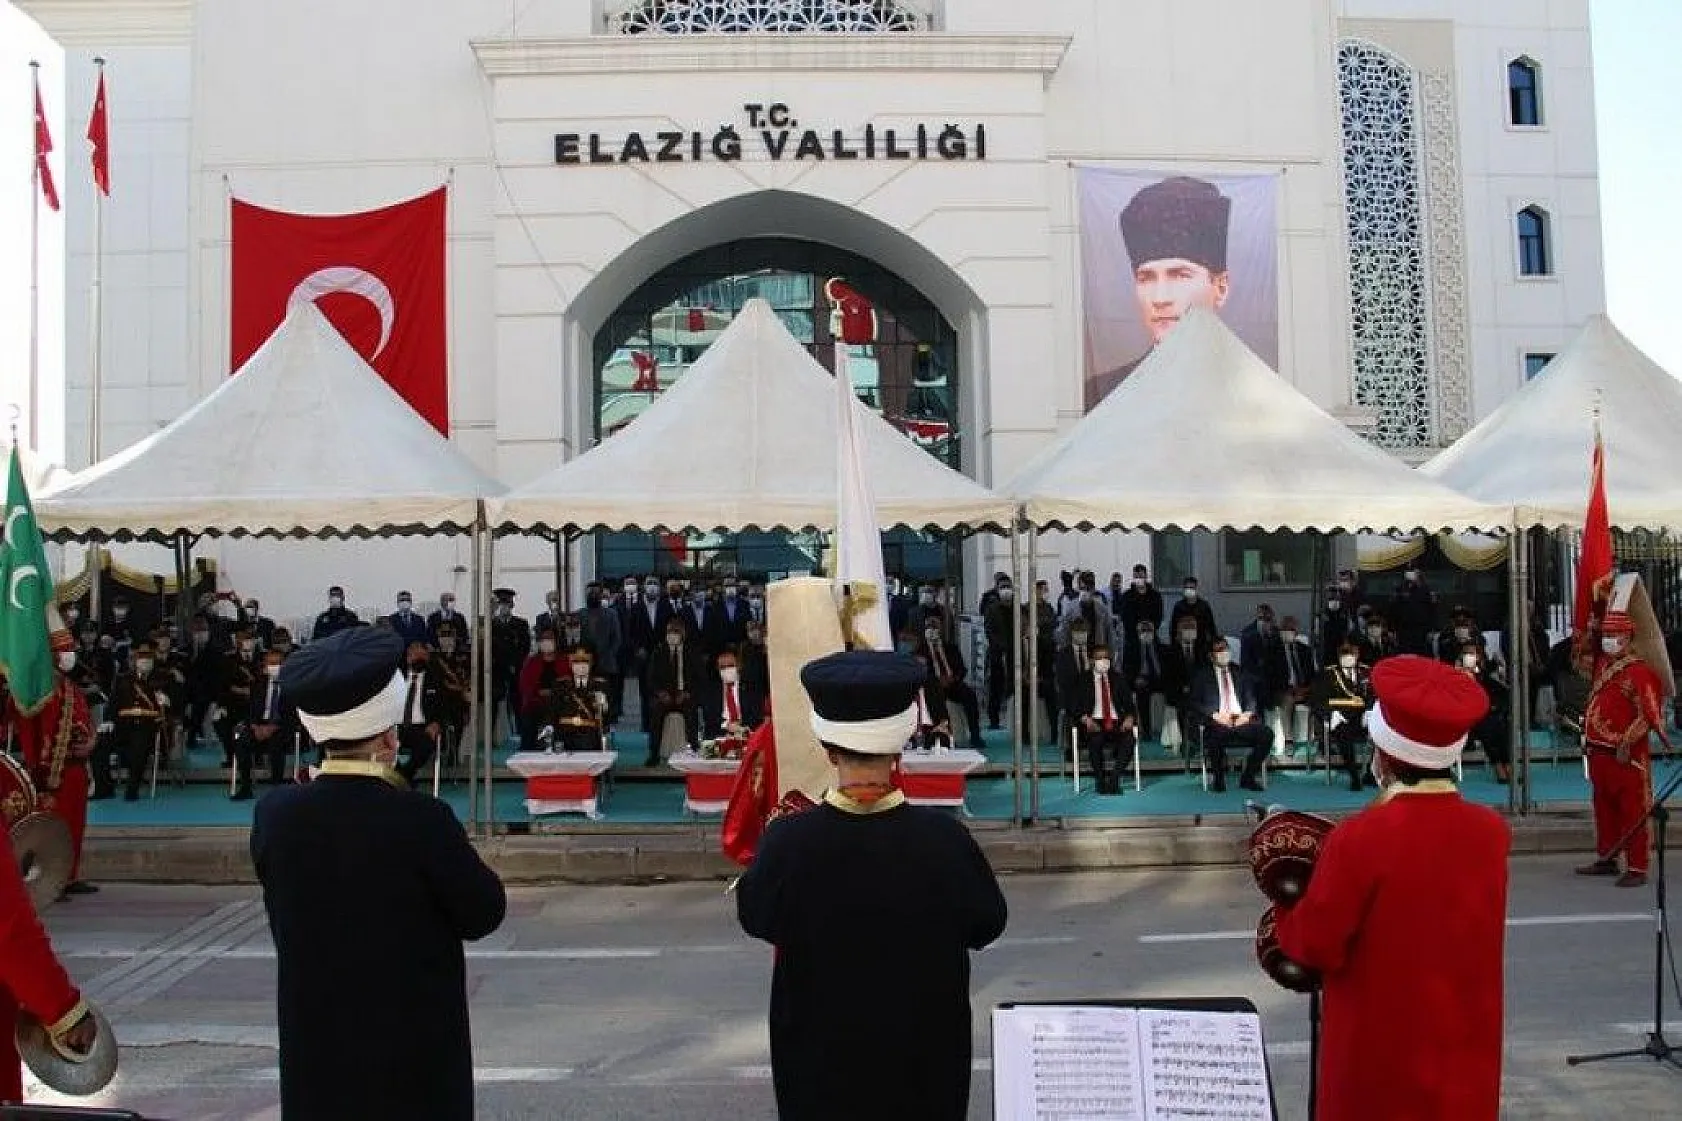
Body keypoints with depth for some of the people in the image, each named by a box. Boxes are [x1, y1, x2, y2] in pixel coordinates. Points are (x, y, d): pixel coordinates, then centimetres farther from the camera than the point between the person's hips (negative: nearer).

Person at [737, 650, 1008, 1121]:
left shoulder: (787, 840, -24)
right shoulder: (945, 839, -22)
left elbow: (755, 918, -3)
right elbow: (987, 925, -4)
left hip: (820, 1064, 0)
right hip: (924, 1064, 0)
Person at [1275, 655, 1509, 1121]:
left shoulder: (1360, 839, -23)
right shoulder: (1493, 832, -6)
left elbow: (1314, 946, -14)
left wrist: (1288, 904, 4)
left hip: (1381, 1060, -4)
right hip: (1465, 1057, 5)